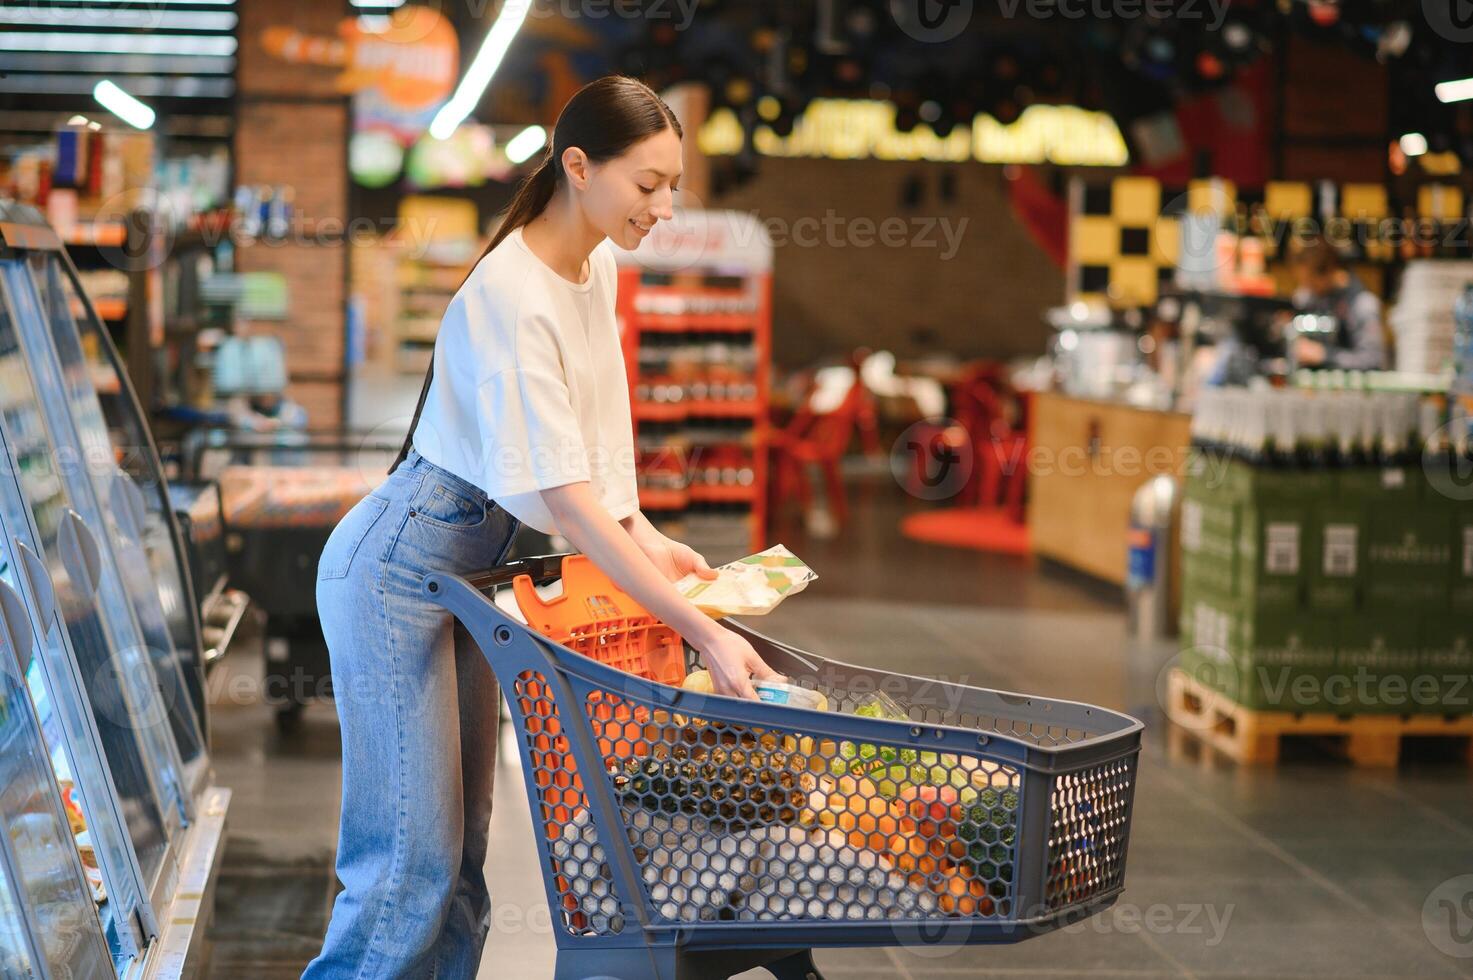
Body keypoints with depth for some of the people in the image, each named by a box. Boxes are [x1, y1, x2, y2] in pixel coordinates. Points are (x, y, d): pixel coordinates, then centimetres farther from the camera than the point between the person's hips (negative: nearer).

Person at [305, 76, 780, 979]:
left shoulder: (597, 268, 2)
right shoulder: (512, 299, -26)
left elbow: (590, 438, 15)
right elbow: (565, 499, -31)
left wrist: (645, 538, -2)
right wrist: (703, 633, -33)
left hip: (471, 565, 9)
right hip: (397, 573, -9)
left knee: (462, 838, 11)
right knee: (412, 852, -8)